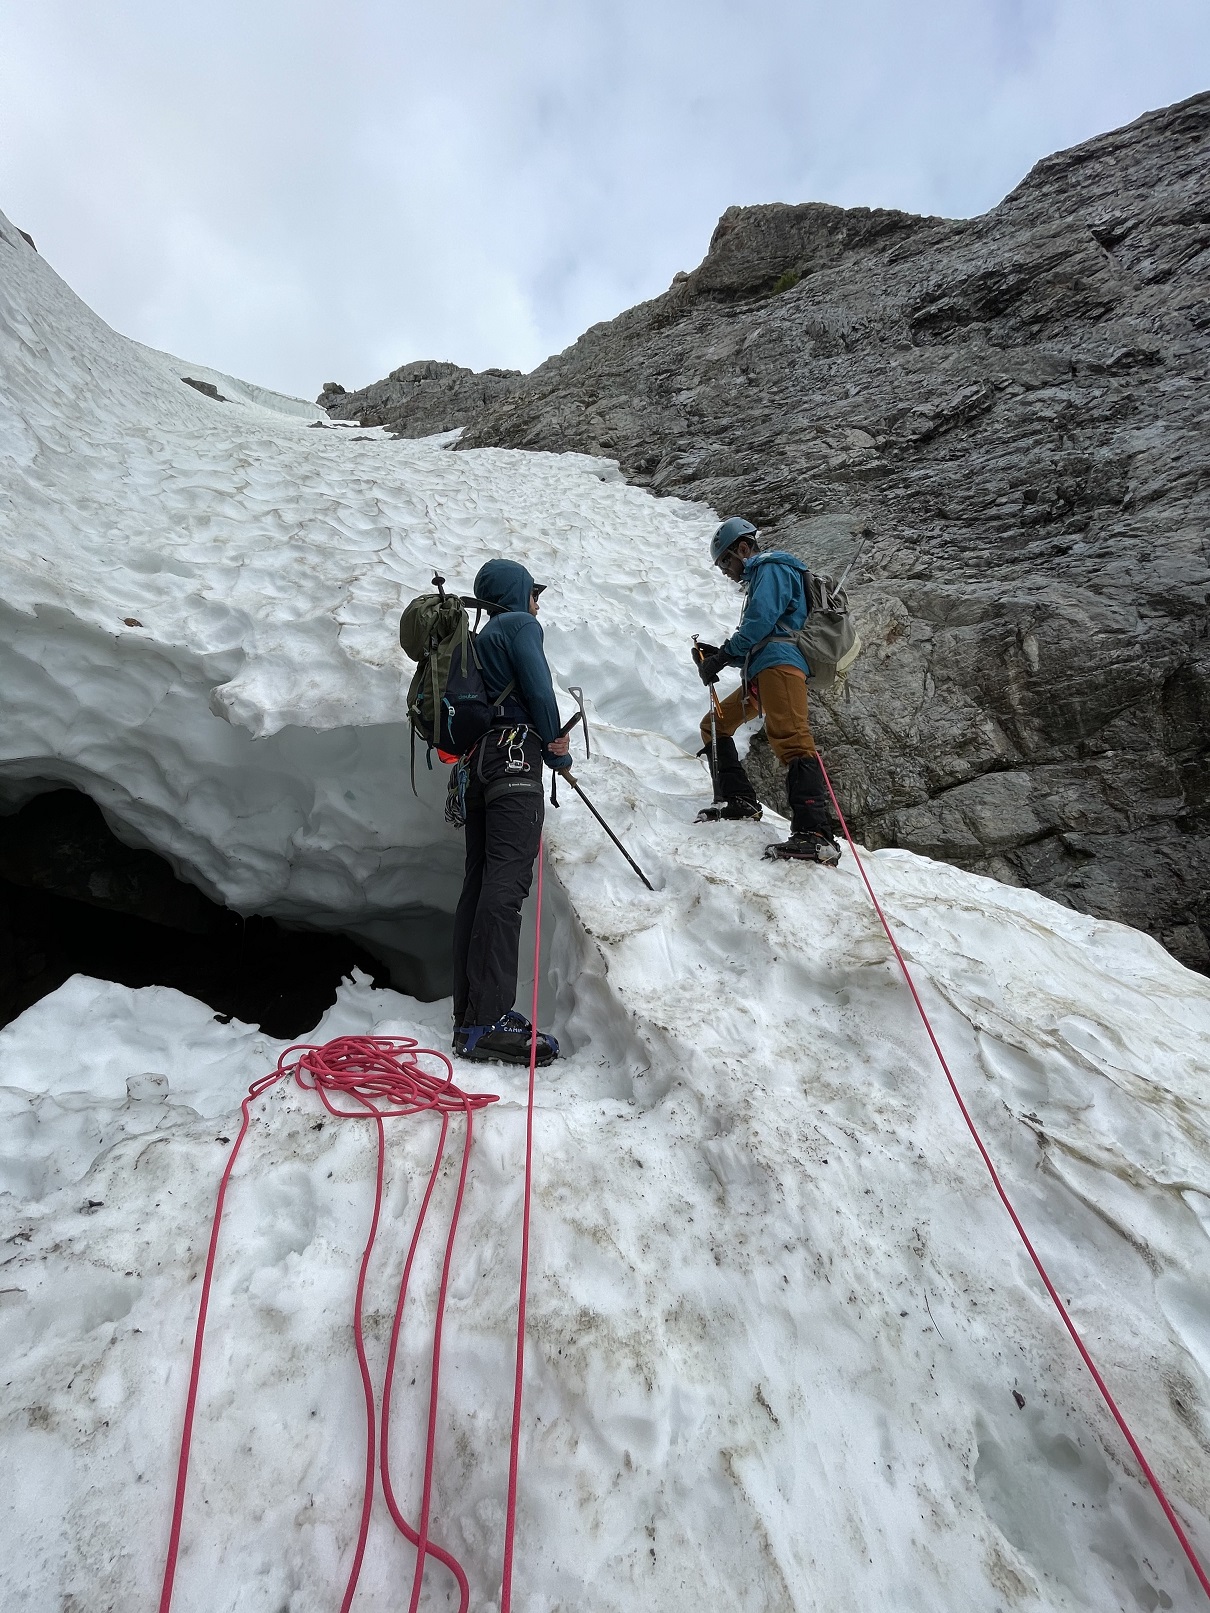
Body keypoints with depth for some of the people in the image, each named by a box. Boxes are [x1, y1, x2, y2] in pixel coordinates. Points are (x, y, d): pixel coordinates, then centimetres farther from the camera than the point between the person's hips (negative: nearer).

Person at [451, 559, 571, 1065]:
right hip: (513, 758, -9)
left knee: (479, 883, 6)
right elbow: (539, 690, -9)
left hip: (477, 763, 9)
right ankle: (488, 1022, -23)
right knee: (505, 884, -18)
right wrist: (557, 750, 4)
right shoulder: (521, 624, 4)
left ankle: (470, 1011, 9)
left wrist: (550, 740, 13)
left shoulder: (482, 636, 30)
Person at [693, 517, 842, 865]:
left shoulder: (771, 567, 7)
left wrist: (721, 656, -6)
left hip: (779, 663, -11)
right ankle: (738, 800, 8)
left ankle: (815, 835, -36)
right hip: (759, 674, 11)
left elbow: (759, 621, -12)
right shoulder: (760, 579, 36)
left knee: (791, 740, -25)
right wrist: (717, 654, 14)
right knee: (714, 725, 15)